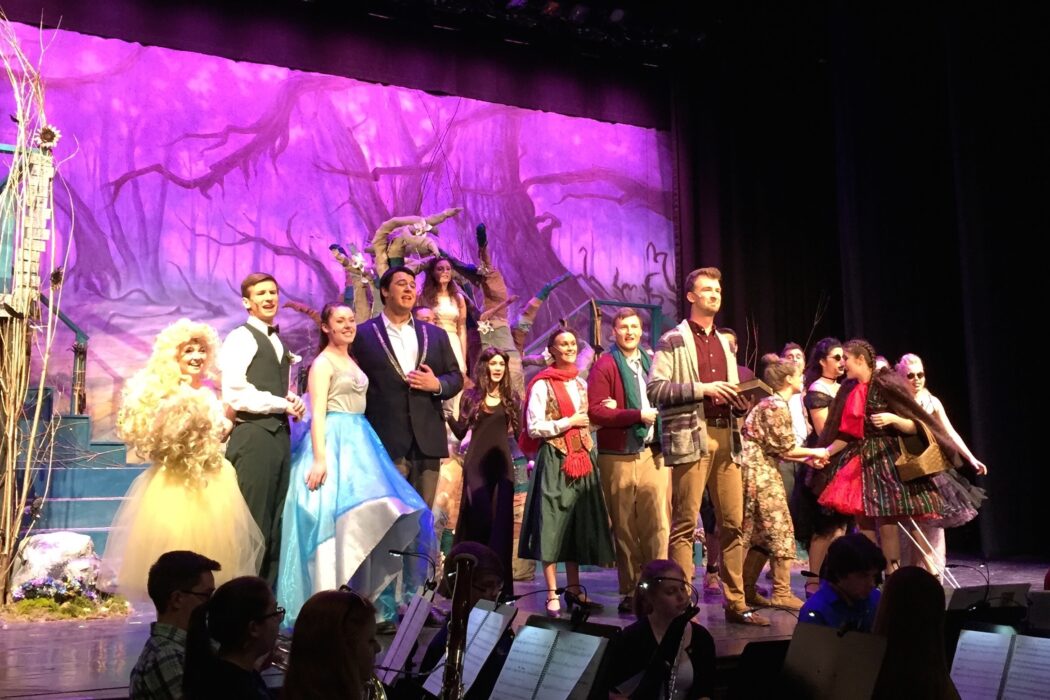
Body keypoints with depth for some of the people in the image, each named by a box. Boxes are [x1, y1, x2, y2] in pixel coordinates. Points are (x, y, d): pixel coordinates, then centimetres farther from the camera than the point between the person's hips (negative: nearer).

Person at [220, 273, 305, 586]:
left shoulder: (277, 341, 21)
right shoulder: (241, 338, -6)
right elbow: (233, 394, -16)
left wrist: (293, 401, 5)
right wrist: (282, 404, -11)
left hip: (278, 434, 9)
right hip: (253, 435, -8)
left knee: (275, 522, 11)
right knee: (253, 523, -7)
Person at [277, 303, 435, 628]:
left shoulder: (352, 361, 17)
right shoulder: (322, 363, -7)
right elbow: (317, 414, -15)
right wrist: (320, 458, -24)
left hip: (357, 441, 9)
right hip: (333, 442, -9)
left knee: (364, 517, 8)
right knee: (338, 517, -11)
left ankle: (359, 598, 15)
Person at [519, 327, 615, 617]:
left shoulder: (581, 384, 14)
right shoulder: (542, 385, -5)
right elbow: (534, 428, -11)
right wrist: (569, 422, -12)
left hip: (582, 459, 6)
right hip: (554, 460, -6)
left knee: (579, 525, 8)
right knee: (553, 525, -4)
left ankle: (574, 588, 17)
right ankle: (552, 594, 1)